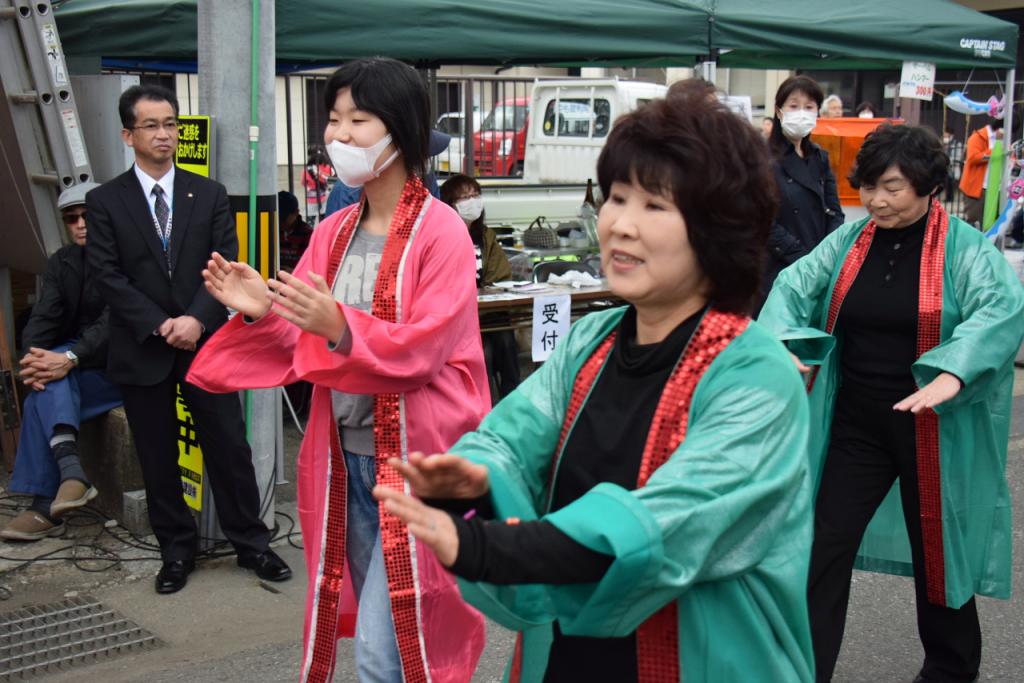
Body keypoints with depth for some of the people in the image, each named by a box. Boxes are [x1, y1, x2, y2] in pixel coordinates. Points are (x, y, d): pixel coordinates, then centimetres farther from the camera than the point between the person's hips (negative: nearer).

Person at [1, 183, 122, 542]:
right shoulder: (61, 262, 9)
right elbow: (43, 316, -2)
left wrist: (71, 359, -36)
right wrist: (34, 356, -25)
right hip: (80, 364, 5)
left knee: (42, 402, -26)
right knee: (47, 384, -29)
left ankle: (45, 507, -25)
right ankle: (71, 473, -38)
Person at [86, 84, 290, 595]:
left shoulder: (209, 195, 6)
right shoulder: (105, 202, 1)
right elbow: (108, 276, -5)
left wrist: (196, 320, -15)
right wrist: (160, 326, -15)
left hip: (205, 342, 1)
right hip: (142, 349, 0)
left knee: (230, 448, 4)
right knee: (158, 459, 8)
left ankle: (251, 544, 17)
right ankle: (177, 552, 22)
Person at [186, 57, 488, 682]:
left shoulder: (440, 230, -11)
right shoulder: (333, 233, 9)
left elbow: (422, 349, -17)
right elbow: (306, 343, 9)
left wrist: (339, 327, -31)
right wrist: (263, 313, -11)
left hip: (414, 461, -7)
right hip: (345, 456, 7)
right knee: (372, 625, 18)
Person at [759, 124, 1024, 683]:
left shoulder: (966, 249, -9)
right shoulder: (849, 241, 3)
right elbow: (795, 287, -1)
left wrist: (951, 375, -41)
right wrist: (783, 343, -22)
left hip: (931, 428, -3)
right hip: (856, 422, 3)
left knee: (936, 548, 13)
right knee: (825, 546, 3)